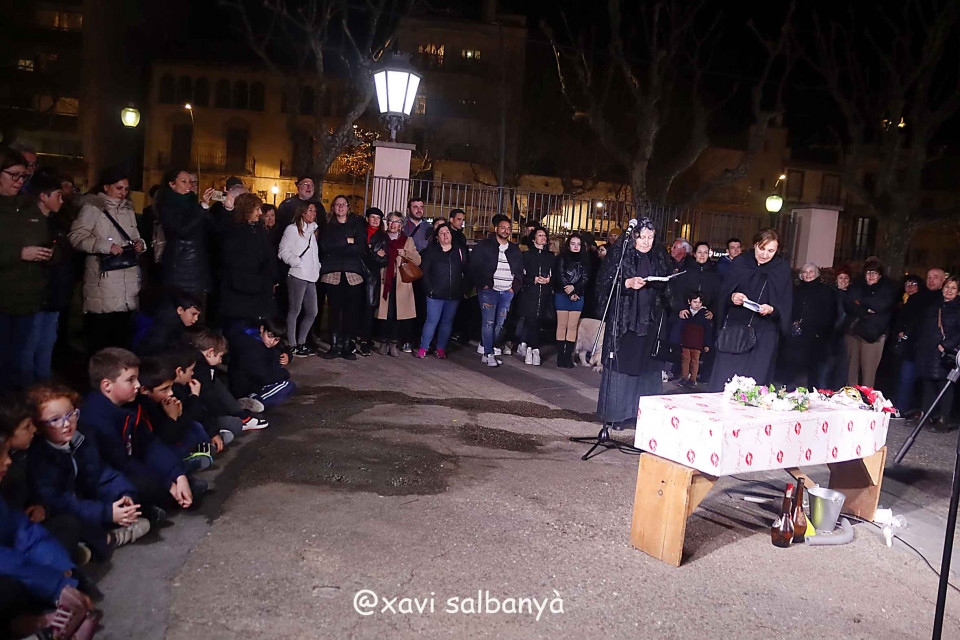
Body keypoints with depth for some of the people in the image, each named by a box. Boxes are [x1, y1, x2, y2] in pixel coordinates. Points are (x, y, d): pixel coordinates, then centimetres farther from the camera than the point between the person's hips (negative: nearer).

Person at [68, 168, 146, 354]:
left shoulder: (128, 209, 20)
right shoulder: (93, 207, -1)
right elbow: (76, 236, -10)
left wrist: (140, 244, 4)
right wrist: (106, 246, -19)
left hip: (128, 280, 6)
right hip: (103, 280, -6)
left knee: (124, 335, 8)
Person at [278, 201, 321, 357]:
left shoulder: (312, 231, 20)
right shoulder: (293, 229, -3)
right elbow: (284, 251, -9)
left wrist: (317, 267, 12)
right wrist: (297, 263, -16)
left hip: (311, 278, 8)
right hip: (297, 276, -8)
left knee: (312, 313, 9)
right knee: (294, 311, -2)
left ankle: (301, 343, 21)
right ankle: (292, 346, 4)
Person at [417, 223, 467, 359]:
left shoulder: (460, 251, 8)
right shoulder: (431, 251, 2)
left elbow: (466, 272, 9)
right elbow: (424, 270, 0)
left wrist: (463, 289, 1)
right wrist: (430, 289, -8)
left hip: (454, 295, 3)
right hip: (436, 294, -3)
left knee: (447, 322, 8)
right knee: (432, 321, -4)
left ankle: (441, 348, 17)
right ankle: (423, 348, 6)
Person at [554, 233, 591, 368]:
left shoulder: (584, 259, 11)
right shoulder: (562, 258, 3)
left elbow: (585, 278, 3)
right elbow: (560, 276, -4)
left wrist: (574, 288, -14)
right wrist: (570, 293, -9)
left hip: (578, 296, 2)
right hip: (562, 295, -2)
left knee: (573, 327, 0)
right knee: (562, 325, -2)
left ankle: (568, 355, 1)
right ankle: (561, 353, 2)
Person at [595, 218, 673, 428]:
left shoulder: (660, 257, 10)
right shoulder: (618, 254, -3)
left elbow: (668, 286, 18)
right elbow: (605, 283, -7)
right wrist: (628, 283, -20)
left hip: (650, 322, 4)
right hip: (624, 320, -4)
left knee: (647, 367, 5)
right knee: (620, 364, -2)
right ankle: (615, 414, 8)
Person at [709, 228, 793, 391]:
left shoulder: (782, 269, 3)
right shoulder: (740, 262, 3)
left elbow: (786, 306, 4)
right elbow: (723, 295, 7)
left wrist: (771, 309, -16)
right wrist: (732, 297, -15)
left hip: (764, 334, 0)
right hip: (734, 329, 0)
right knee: (723, 383, -2)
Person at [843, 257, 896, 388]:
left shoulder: (887, 289, 7)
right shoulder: (857, 286, 14)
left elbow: (881, 305, -12)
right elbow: (847, 305, 0)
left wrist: (860, 301, -3)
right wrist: (866, 311, -13)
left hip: (873, 334, -3)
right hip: (853, 331, 3)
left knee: (868, 370, -8)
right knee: (851, 367, 2)